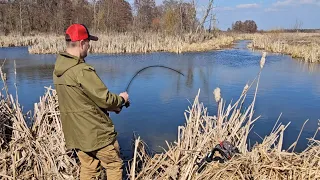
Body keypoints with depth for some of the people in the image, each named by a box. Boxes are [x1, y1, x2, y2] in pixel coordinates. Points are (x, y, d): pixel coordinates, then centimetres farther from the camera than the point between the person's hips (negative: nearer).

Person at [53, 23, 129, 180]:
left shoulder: (58, 69, 4)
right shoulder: (82, 70, -24)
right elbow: (104, 99, -20)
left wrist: (113, 104, 10)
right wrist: (121, 99, 2)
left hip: (75, 133, 8)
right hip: (95, 132, -8)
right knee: (114, 166, 10)